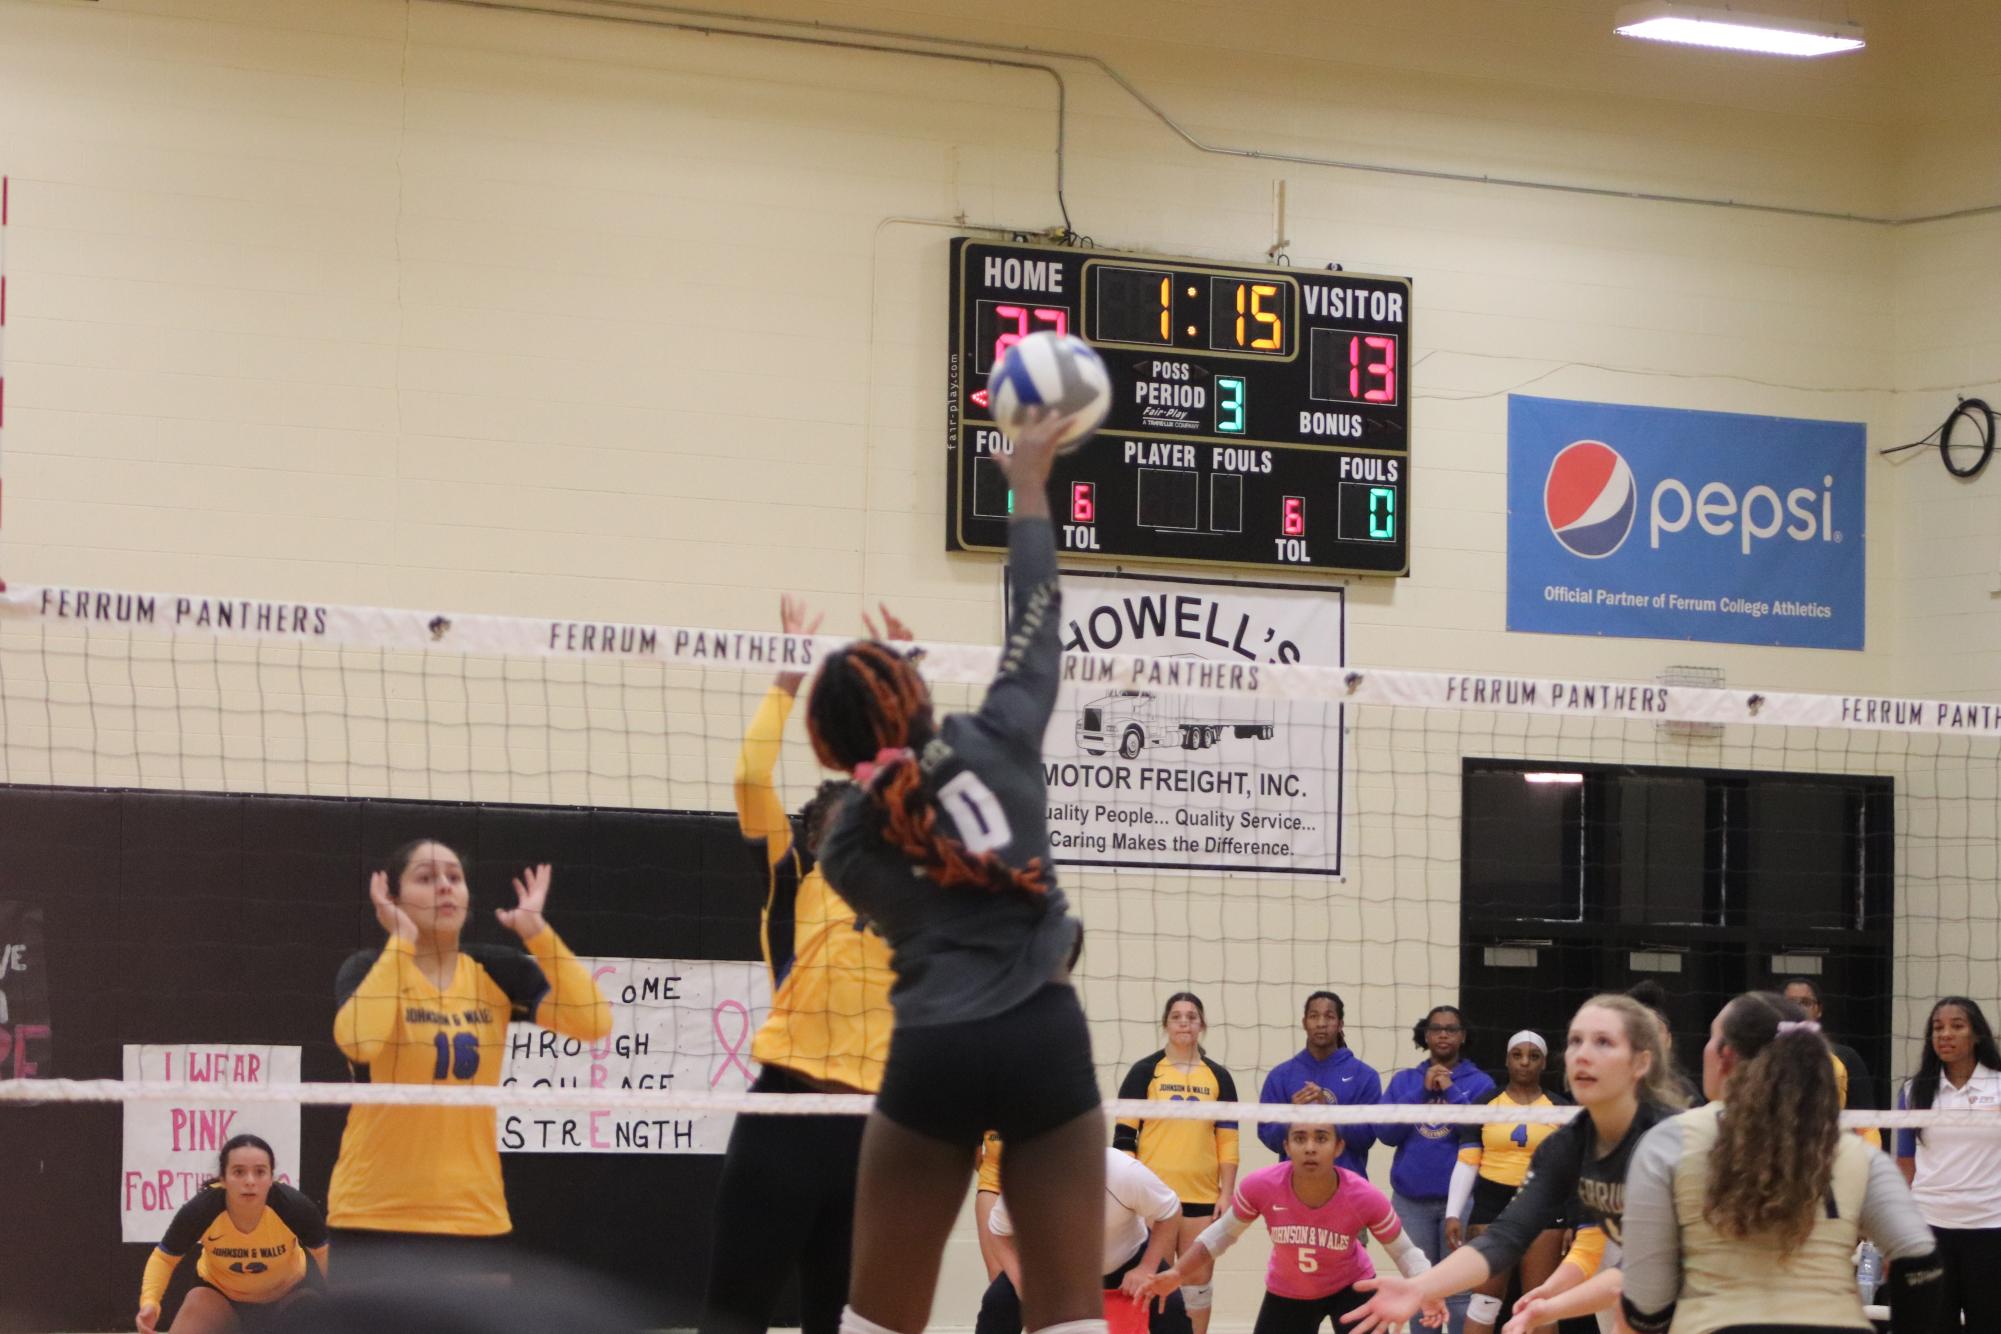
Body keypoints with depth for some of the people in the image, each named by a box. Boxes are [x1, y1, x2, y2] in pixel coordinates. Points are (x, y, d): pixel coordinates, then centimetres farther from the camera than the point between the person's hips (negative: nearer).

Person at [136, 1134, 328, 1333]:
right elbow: (164, 1258, -15)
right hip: (218, 1292, 0)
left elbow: (324, 1252, -12)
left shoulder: (293, 1206, -34)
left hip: (286, 1292, 0)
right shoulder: (200, 1210, -34)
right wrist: (149, 1302, -31)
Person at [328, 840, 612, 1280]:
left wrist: (536, 931, -15)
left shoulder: (497, 971, 4)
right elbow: (358, 1042, -30)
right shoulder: (369, 971, -5)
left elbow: (591, 1022, -12)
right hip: (375, 1214, -3)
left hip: (474, 1215, 3)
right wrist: (402, 941, -22)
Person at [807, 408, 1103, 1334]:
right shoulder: (994, 743, 5)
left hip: (934, 1056, 0)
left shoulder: (845, 842, 7)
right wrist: (1030, 481, 30)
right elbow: (1035, 618, 17)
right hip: (1046, 1042, 0)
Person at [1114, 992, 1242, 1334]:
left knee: (1198, 1278, 5)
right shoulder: (1145, 1072, 2)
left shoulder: (1218, 1077, 9)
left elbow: (1228, 1140, 9)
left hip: (1203, 1196, 2)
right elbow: (1123, 1135, 1)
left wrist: (1227, 1194, 3)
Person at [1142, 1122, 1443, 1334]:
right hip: (1286, 1295, 2)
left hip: (1351, 1289, -1)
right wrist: (1178, 1273, -15)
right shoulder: (1261, 1187, -29)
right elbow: (1223, 1233, -8)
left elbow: (1404, 1251, -15)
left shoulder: (1364, 1198, -31)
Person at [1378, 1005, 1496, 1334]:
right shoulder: (1404, 1081, 11)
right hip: (1411, 1200, 3)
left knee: (1459, 1293, -6)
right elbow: (1386, 1131, 0)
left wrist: (1451, 1092, -13)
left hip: (1460, 1197, -3)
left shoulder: (1479, 1082, 4)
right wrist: (1423, 1092, -7)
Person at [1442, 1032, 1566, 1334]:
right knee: (1485, 1299, -2)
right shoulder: (1485, 1105, 5)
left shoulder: (1561, 1110, 4)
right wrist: (1453, 1214, -5)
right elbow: (1466, 1164, 3)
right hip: (1491, 1206, 0)